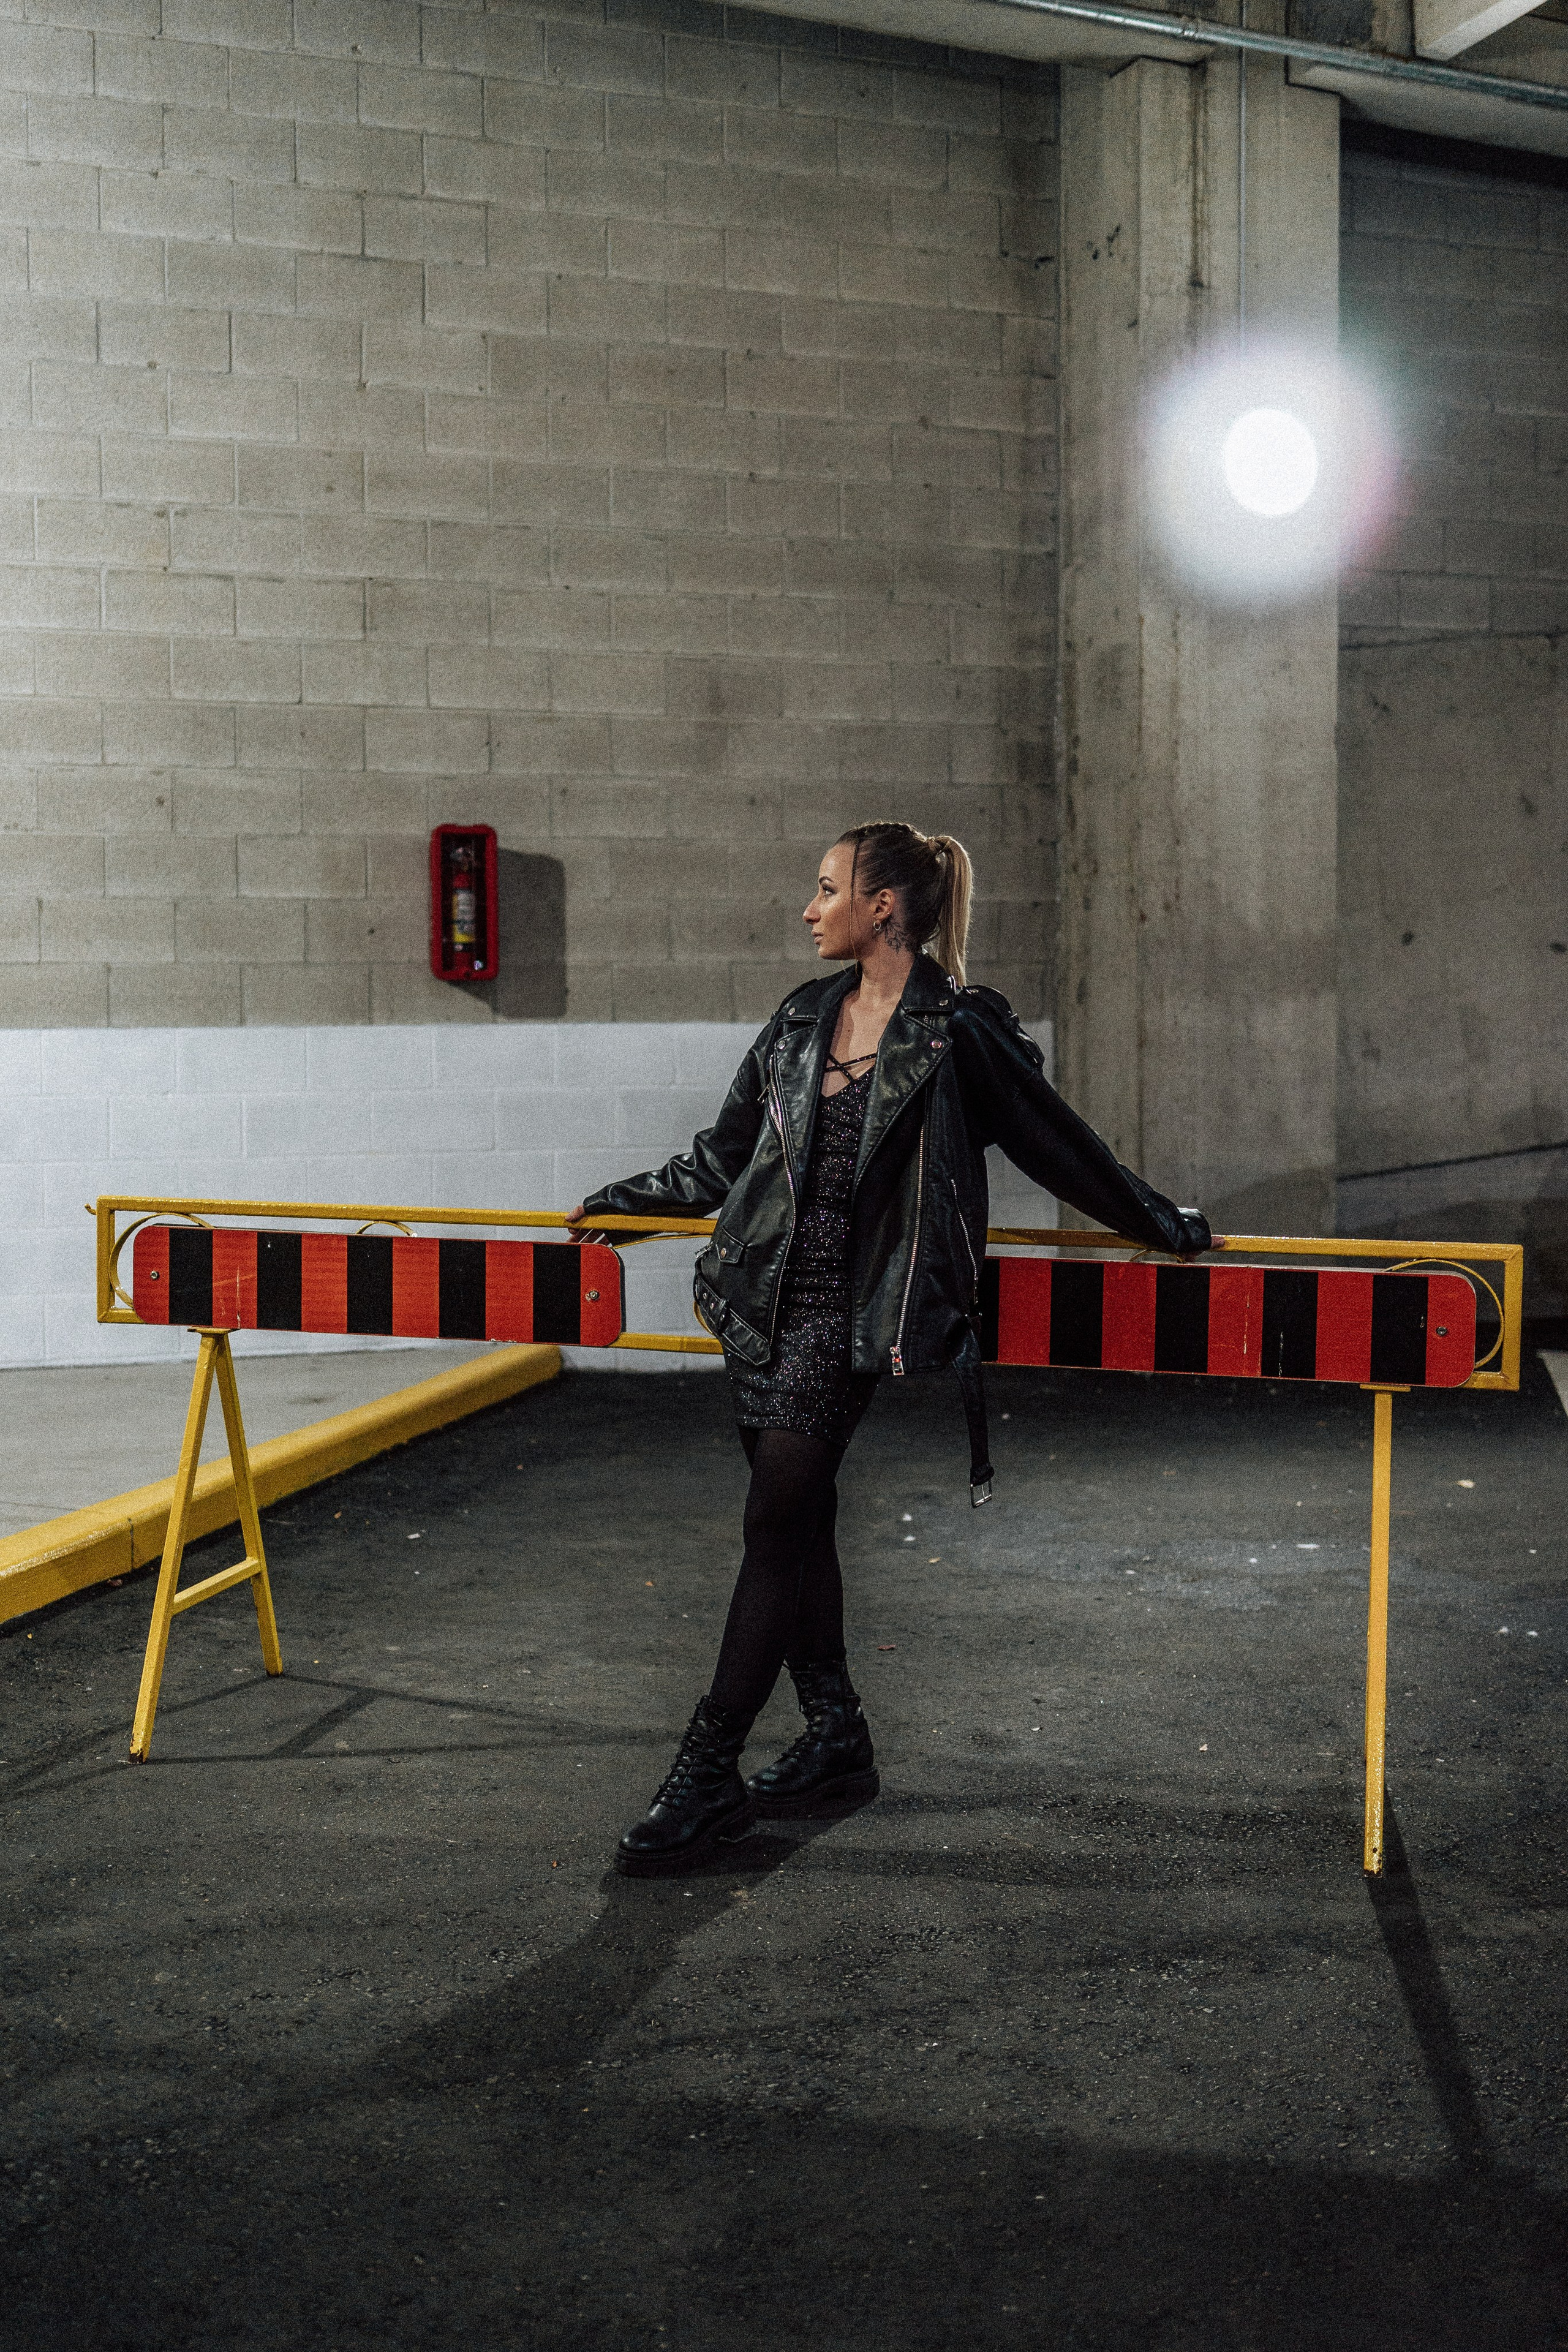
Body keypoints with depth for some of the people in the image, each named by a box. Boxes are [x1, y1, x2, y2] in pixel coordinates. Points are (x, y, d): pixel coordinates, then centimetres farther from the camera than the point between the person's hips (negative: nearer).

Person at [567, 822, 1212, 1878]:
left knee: (777, 1526, -8)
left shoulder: (960, 1031, -8)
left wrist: (1163, 1225, 9)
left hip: (845, 1311, -7)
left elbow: (1061, 1144, 2)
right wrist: (624, 1198, 28)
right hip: (764, 1295, 7)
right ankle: (836, 1742, 25)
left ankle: (707, 1779, -2)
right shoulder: (804, 1019, 11)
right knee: (800, 1521, 12)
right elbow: (726, 1156, 22)